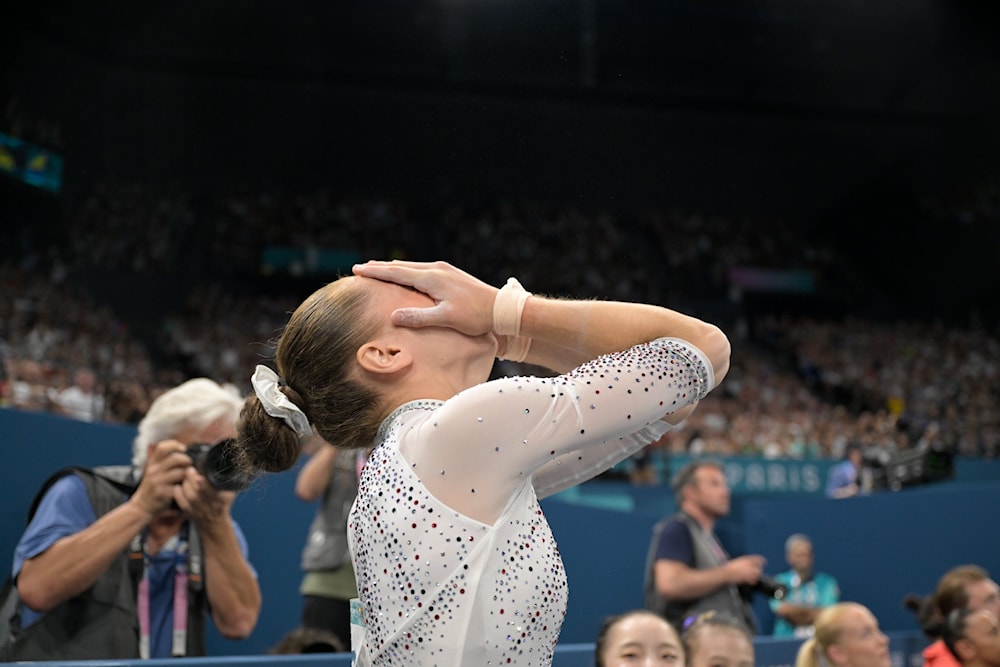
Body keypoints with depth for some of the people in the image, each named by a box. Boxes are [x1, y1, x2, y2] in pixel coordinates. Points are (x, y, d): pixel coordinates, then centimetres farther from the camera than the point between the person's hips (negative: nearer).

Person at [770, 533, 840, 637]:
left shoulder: (826, 582, 10)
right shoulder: (779, 582, 8)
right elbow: (783, 610, -5)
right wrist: (813, 610, 2)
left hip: (819, 637, 1)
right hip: (786, 639, -1)